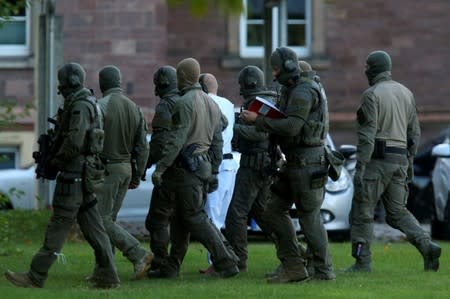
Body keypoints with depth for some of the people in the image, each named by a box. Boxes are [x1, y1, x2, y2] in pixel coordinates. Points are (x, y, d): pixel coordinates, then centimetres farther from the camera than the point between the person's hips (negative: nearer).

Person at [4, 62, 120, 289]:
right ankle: (107, 276, 5)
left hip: (74, 174, -10)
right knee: (92, 226, 7)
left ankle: (36, 276, -4)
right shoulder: (81, 105, 18)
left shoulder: (80, 106, -14)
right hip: (81, 174, 10)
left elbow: (74, 142, -23)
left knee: (59, 225, -7)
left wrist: (57, 160, -10)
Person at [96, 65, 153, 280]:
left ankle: (139, 254, -17)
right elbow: (143, 147, 10)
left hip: (107, 168, -7)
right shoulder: (134, 108, 9)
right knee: (109, 218, 12)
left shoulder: (101, 106, -12)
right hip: (126, 168, 7)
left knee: (104, 220, -6)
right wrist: (137, 176, 16)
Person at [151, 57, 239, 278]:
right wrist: (213, 172, 22)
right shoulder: (212, 104, 14)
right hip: (204, 166, 9)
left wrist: (160, 168, -20)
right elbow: (217, 142, 17)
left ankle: (226, 262, -10)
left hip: (187, 167, -9)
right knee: (180, 218, 14)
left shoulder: (185, 103, -14)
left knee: (195, 217, -6)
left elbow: (176, 140, -21)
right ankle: (171, 266, 17)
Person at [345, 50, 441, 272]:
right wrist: (409, 164, 21)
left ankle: (362, 262, 2)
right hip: (399, 160, 7)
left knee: (362, 212, 3)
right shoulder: (406, 93, 13)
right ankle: (427, 247, -9)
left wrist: (359, 168, -18)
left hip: (377, 160, -7)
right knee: (398, 212, 11)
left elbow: (367, 135, -17)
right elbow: (414, 133, 15)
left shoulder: (371, 94, -10)